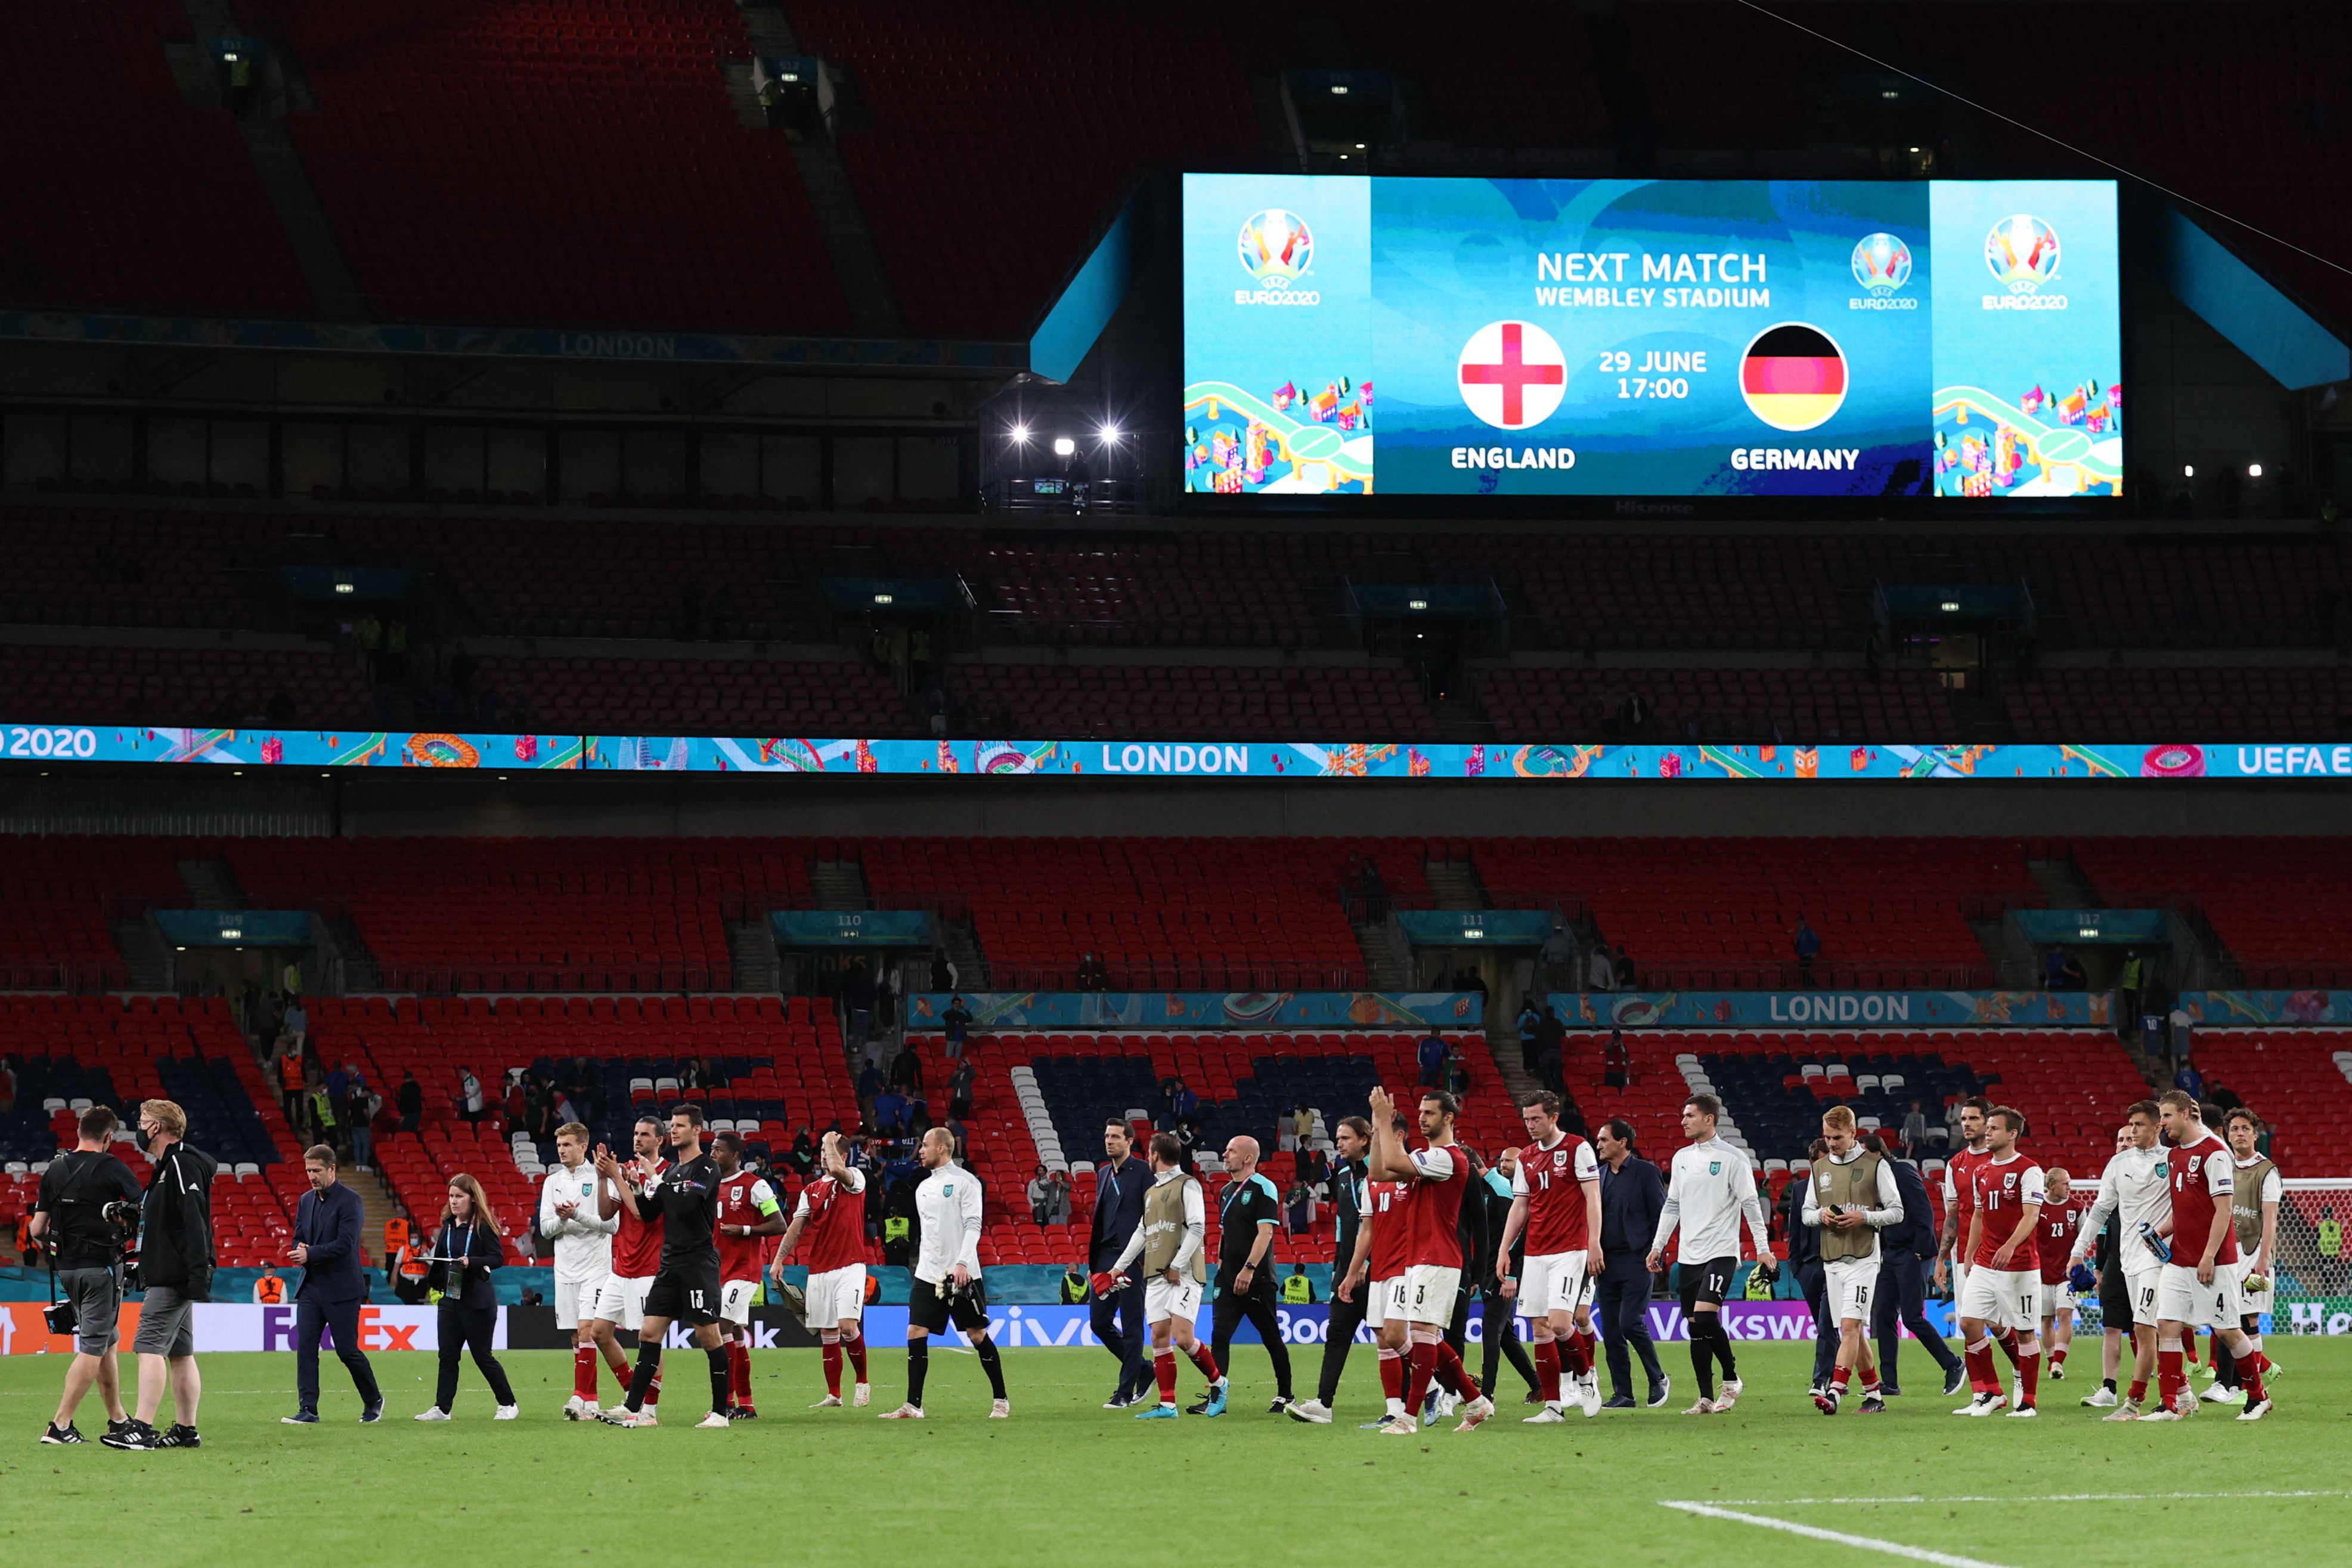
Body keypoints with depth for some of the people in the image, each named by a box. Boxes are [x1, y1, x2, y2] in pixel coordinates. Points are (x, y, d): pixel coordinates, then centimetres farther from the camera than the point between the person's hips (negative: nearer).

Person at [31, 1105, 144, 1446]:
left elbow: (37, 1230, 6)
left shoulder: (54, 1171, 6)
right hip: (101, 1266, -6)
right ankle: (60, 1426, -9)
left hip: (66, 1269, 6)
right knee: (93, 1349, -3)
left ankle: (118, 1420, 22)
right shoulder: (112, 1169, -9)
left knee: (107, 1342, 17)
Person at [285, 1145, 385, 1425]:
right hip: (311, 1287, 6)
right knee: (305, 1347, -4)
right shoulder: (307, 1200, 13)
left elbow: (344, 1244, -18)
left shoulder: (350, 1201, -10)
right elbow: (298, 1239, 17)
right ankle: (308, 1410, -4)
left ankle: (374, 1400, 20)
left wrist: (310, 1254, -19)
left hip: (341, 1289, -6)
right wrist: (300, 1251, -6)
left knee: (347, 1350, -2)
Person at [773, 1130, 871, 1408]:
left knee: (848, 1326, -18)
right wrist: (778, 1260, 5)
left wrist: (831, 1142, -6)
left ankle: (863, 1382, 0)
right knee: (828, 1335, 5)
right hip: (818, 1269, 6)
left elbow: (836, 1169, -24)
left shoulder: (855, 1178, -1)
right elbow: (796, 1229, 14)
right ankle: (833, 1396, 10)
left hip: (849, 1267, -6)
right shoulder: (811, 1190, 15)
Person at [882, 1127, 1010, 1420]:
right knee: (915, 1335, -4)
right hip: (929, 1274, 6)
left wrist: (962, 1263, -22)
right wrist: (925, 1265, 17)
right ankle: (913, 1406, -4)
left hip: (961, 1275, -6)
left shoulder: (964, 1182, -5)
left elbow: (973, 1226, -12)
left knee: (977, 1335, -1)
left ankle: (1001, 1401, 10)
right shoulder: (924, 1189, 15)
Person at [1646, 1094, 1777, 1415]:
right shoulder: (1682, 1158, 13)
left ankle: (1731, 1379, 0)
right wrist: (1658, 1246, 16)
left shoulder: (1732, 1158, -5)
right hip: (1689, 1255, 6)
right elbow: (1672, 1205, 19)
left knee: (1705, 1316, -19)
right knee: (1695, 1327, 3)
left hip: (1721, 1252, -6)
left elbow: (1750, 1204, -5)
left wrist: (1763, 1248, -8)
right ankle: (1706, 1398, 8)